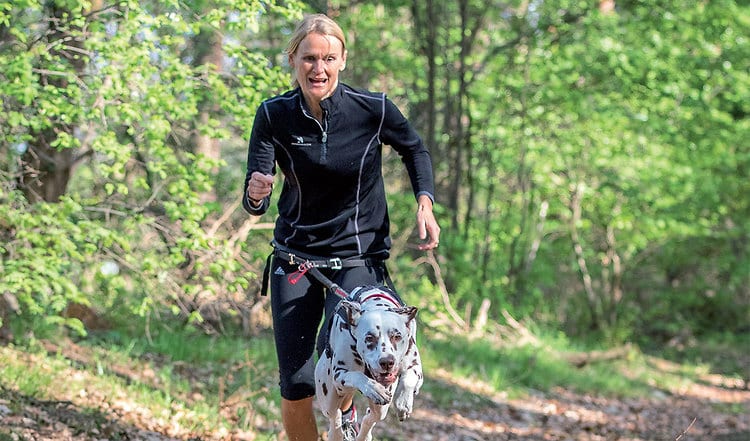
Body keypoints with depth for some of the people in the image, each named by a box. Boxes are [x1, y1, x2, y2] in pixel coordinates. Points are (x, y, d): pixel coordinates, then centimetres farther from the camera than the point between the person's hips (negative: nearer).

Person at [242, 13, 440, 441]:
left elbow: (415, 150, 7)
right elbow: (255, 204, -13)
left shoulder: (373, 109, -13)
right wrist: (256, 195, -37)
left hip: (359, 256, -2)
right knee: (295, 388, -2)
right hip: (295, 256, 2)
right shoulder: (274, 116, -10)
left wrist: (425, 202, -9)